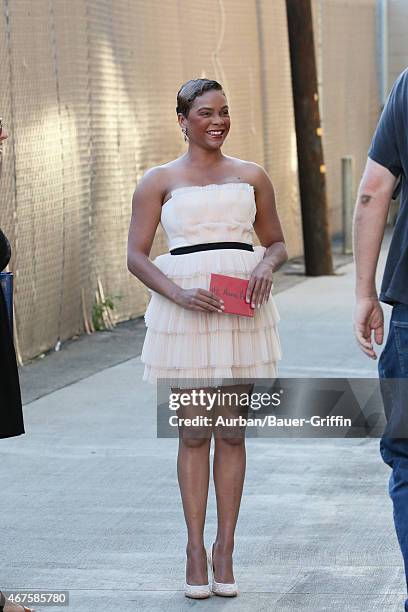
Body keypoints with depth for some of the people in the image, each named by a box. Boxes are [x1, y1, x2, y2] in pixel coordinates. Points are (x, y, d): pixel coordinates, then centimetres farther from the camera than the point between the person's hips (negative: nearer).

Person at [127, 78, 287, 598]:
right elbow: (136, 256, -1)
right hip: (184, 311, -2)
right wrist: (179, 294, -16)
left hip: (242, 311, 2)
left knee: (232, 431, 3)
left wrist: (266, 265, -6)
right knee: (194, 432, 0)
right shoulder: (159, 181, 4)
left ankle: (225, 547, 10)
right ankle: (195, 548, 7)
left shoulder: (251, 176, 11)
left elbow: (277, 243, 17)